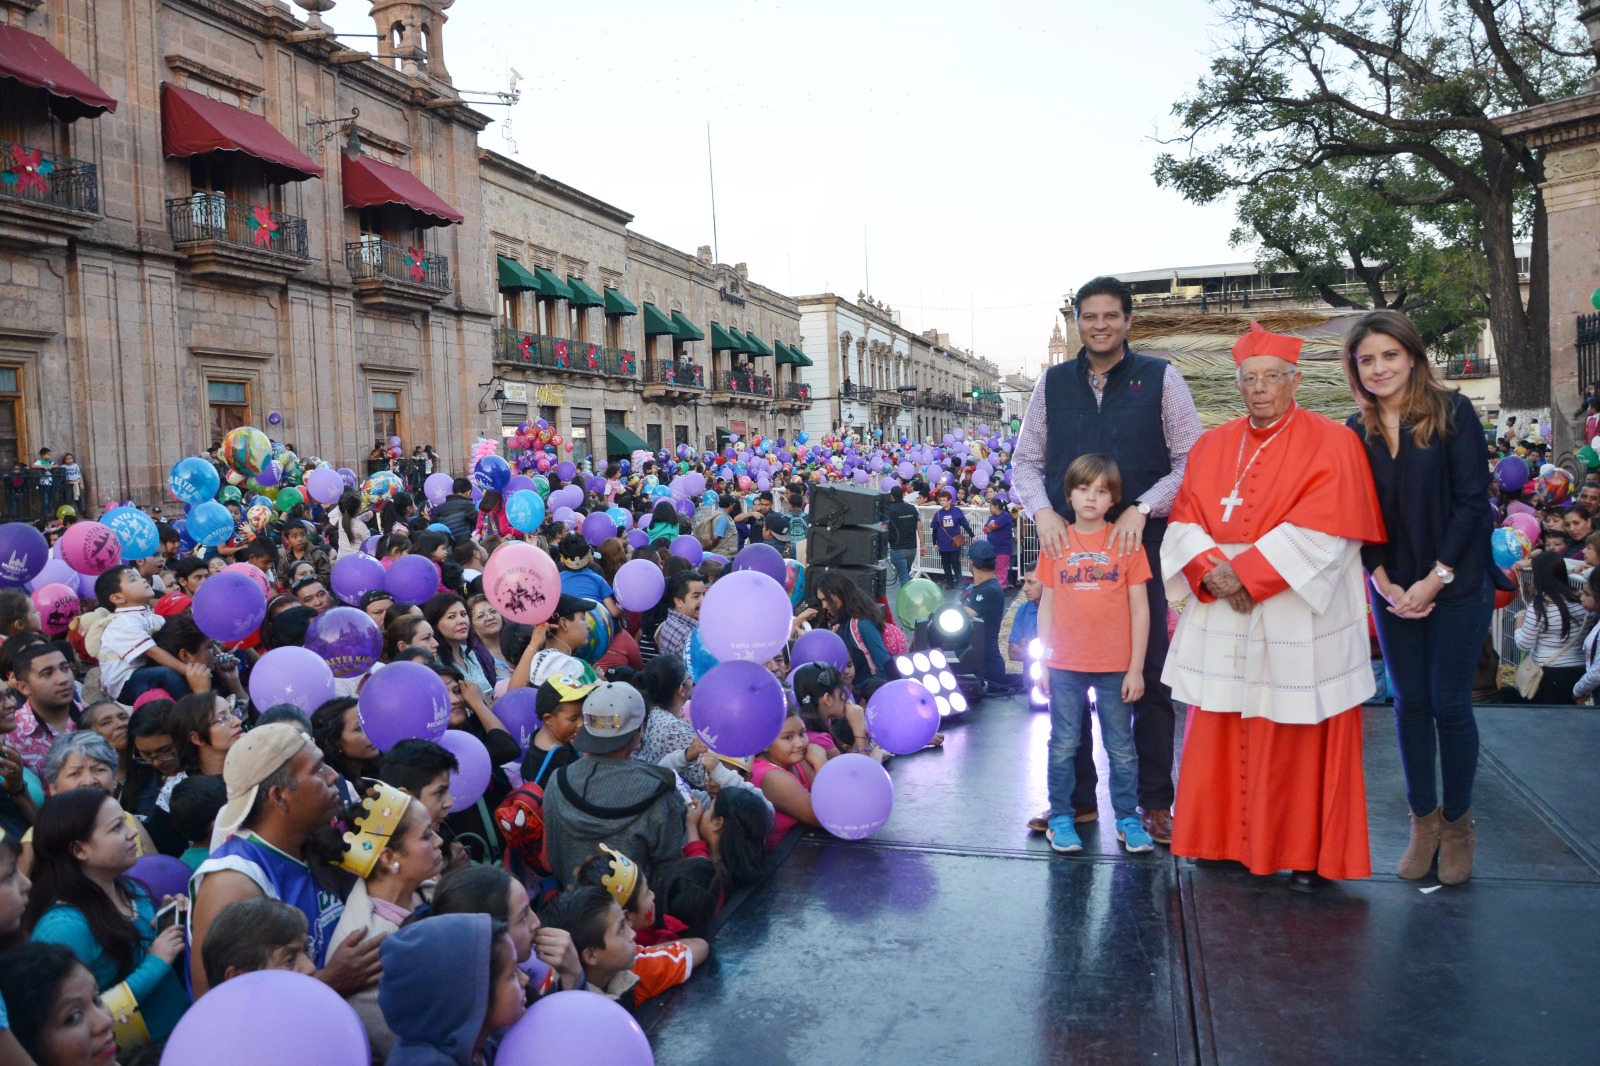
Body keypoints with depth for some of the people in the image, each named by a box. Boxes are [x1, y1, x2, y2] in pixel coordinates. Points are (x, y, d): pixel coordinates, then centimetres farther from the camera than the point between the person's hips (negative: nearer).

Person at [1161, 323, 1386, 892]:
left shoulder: (1330, 443, -3)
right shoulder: (1211, 446, 11)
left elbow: (1320, 531, -13)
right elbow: (1185, 521, 5)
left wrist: (1248, 574, -18)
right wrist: (1211, 568, -14)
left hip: (1297, 619, -4)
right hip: (1222, 616, 4)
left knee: (1295, 741, 1)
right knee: (1220, 735, 8)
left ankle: (1305, 854, 14)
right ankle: (1226, 839, 22)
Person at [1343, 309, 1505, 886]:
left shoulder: (1452, 412, -6)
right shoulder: (1356, 431, 4)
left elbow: (1472, 500, -10)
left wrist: (1436, 578, -13)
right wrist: (1384, 583, -6)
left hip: (1457, 583, -3)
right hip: (1394, 589, 3)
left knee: (1450, 704, 1)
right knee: (1410, 704, 7)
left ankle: (1457, 821, 19)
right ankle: (1423, 819, 20)